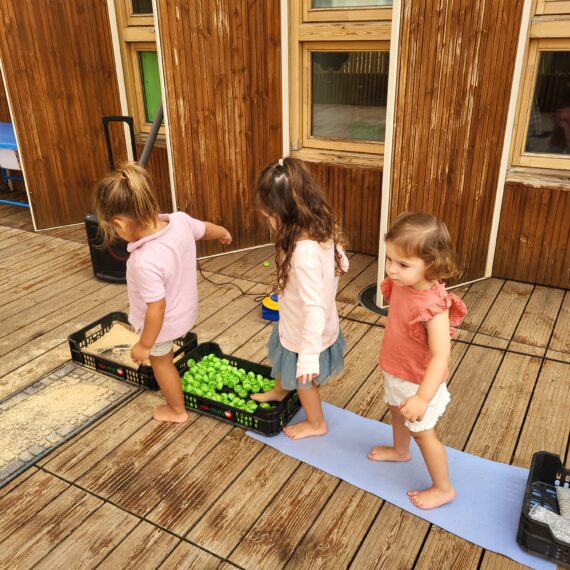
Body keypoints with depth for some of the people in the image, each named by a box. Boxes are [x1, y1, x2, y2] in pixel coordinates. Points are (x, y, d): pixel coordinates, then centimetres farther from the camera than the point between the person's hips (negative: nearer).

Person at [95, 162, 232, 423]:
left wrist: (144, 345, -17)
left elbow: (157, 308, -32)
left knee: (160, 362, 22)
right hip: (184, 309, 7)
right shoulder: (180, 221, -21)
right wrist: (224, 233, 24)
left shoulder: (146, 261, -41)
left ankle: (177, 410, 45)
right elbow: (207, 228, 1)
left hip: (163, 322, -7)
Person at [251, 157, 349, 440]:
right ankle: (279, 391, 65)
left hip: (305, 334, -8)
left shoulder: (304, 252, -39)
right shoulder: (325, 233, -12)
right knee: (282, 359, 34)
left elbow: (314, 309, -37)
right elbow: (342, 264, 5)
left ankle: (316, 424, 49)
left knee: (303, 379, 21)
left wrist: (308, 356, -31)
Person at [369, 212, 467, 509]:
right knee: (397, 412, 31)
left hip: (419, 381, -8)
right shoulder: (401, 285, -13)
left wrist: (422, 397, -44)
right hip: (397, 372, 8)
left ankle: (443, 488, 35)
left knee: (422, 432, 11)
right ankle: (400, 451, 61)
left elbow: (440, 357, -38)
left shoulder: (433, 305, -38)